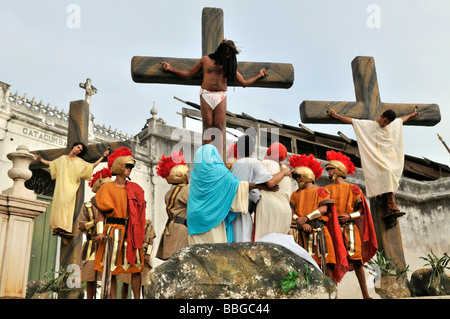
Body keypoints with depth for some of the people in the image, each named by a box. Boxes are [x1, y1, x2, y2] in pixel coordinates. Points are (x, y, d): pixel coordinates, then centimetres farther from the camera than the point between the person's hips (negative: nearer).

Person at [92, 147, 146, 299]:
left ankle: (137, 297, 7)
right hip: (113, 231, -3)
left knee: (136, 267, 0)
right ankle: (113, 297, 6)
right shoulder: (108, 187, 4)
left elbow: (139, 212, 12)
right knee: (111, 268, 0)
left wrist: (141, 232, 4)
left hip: (131, 232, 3)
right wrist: (100, 232, -11)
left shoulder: (135, 189, 13)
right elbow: (101, 212, 1)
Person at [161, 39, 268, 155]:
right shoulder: (206, 60, 13)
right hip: (206, 95, -1)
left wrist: (259, 75, 25)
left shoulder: (230, 66, 18)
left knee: (219, 127, -9)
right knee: (208, 127, -6)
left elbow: (244, 83, 23)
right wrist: (170, 69, 13)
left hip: (221, 97, 1)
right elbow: (189, 74, 17)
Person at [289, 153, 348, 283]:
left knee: (325, 262, -8)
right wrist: (302, 224, -12)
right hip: (301, 232, 3)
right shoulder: (295, 194, 21)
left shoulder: (320, 191, 11)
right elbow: (292, 213, 7)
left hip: (318, 230, -3)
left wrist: (306, 218, -13)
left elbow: (324, 208, -4)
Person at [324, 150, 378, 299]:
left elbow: (361, 211, 5)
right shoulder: (326, 189, 18)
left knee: (356, 261, -5)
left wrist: (349, 216, -12)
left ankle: (365, 294, 1)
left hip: (349, 228, -2)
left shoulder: (353, 189, 10)